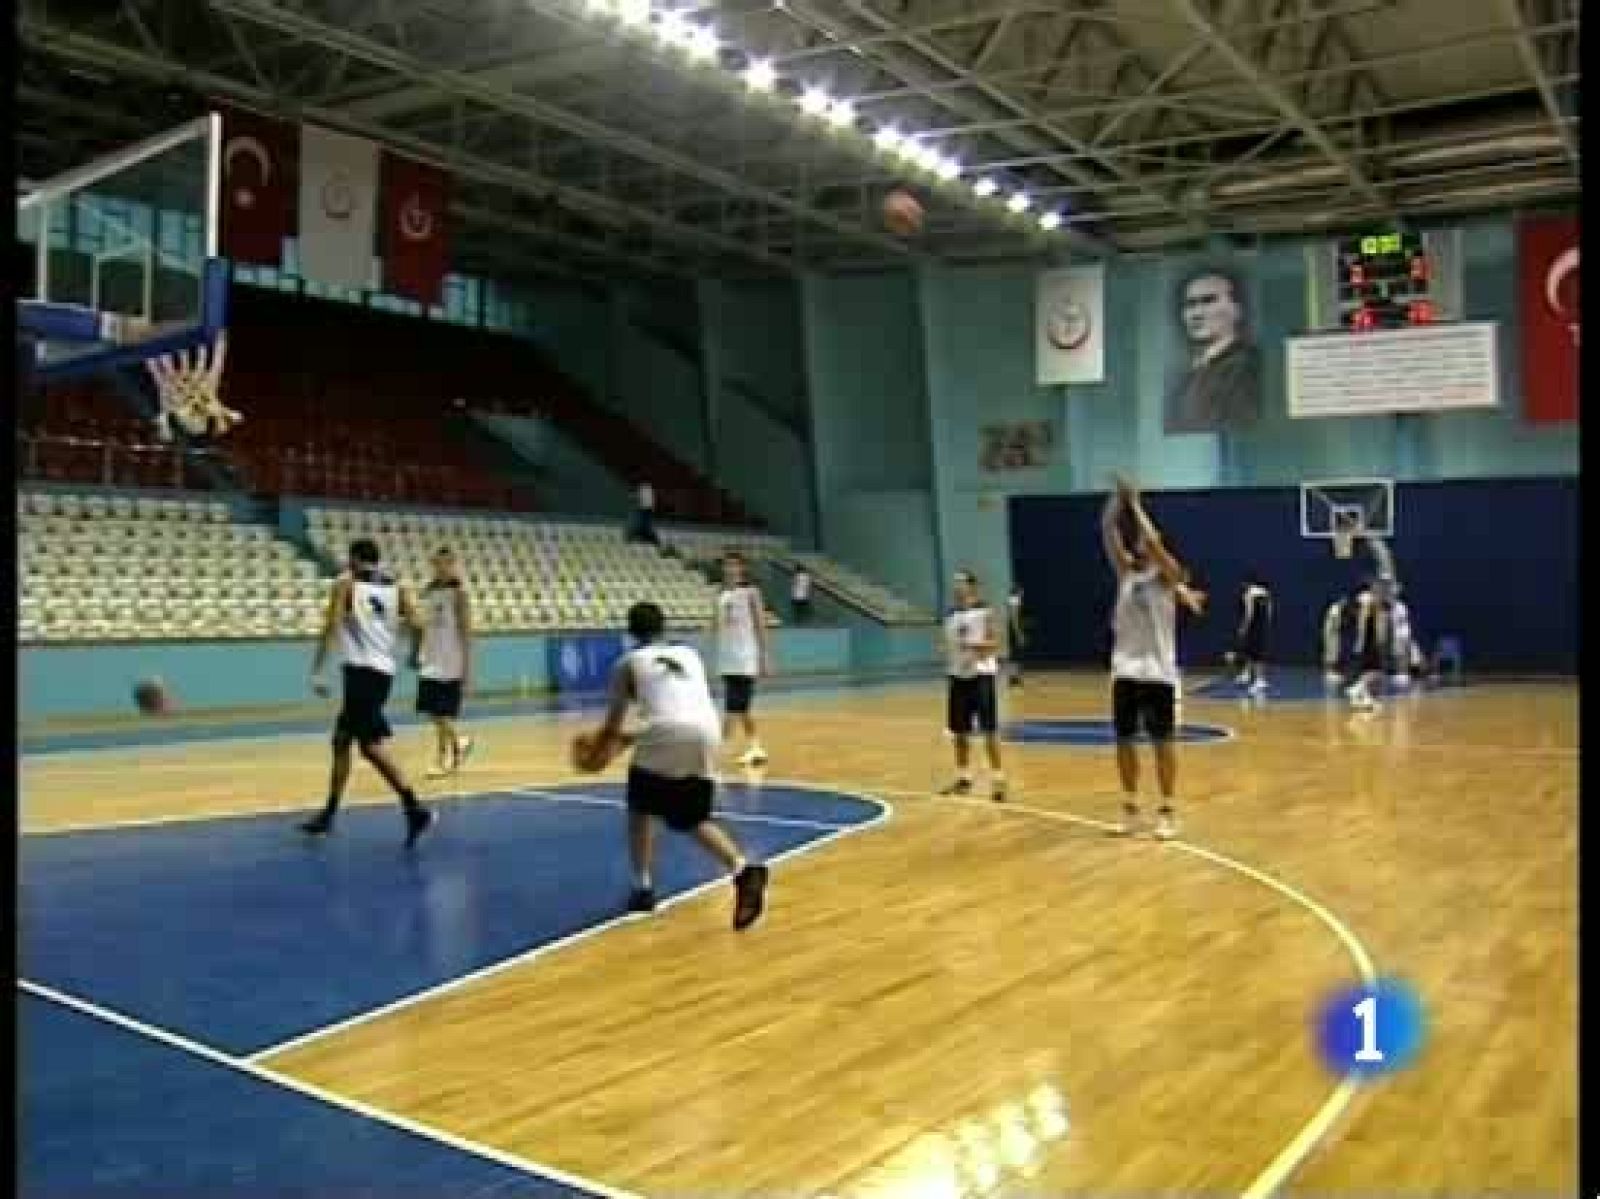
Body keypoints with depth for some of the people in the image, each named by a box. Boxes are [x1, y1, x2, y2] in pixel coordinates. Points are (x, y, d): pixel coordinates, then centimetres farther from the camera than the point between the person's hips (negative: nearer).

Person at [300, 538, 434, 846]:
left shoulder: (345, 583, 2)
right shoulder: (397, 587, 14)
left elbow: (331, 626, -9)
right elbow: (416, 626, 2)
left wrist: (316, 671, -8)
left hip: (360, 669, -6)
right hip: (384, 670, 6)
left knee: (372, 744, -12)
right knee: (341, 739, 19)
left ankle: (414, 809, -25)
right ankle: (328, 814, 25)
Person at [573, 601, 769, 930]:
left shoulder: (628, 662, 19)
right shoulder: (688, 654, 31)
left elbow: (612, 723, 24)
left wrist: (600, 748, 47)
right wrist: (633, 738, 51)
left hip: (668, 733, -4)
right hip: (706, 733, 4)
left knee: (640, 809, 23)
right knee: (695, 819, 19)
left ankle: (642, 887, 16)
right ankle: (743, 869, -5)